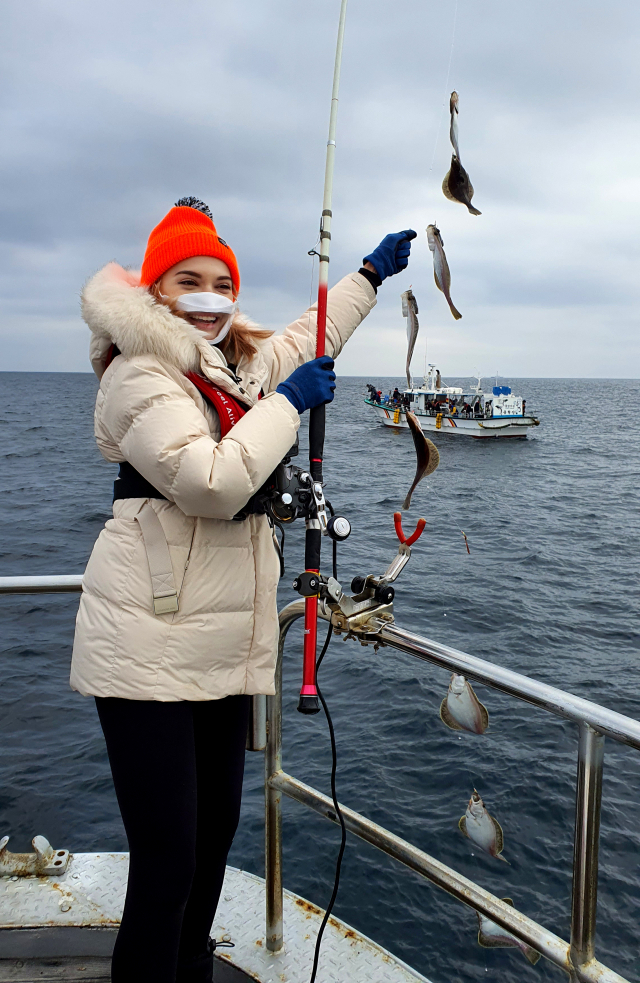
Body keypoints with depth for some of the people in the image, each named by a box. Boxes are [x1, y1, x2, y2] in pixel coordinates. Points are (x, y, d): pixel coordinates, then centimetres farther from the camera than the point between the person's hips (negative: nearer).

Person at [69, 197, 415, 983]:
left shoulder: (238, 364, 14)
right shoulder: (138, 375, -12)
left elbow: (305, 340, 34)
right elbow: (212, 480, -26)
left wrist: (371, 274, 40)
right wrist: (287, 402, -15)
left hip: (226, 647, 8)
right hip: (150, 648, -8)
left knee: (216, 831, 18)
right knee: (166, 859, -8)